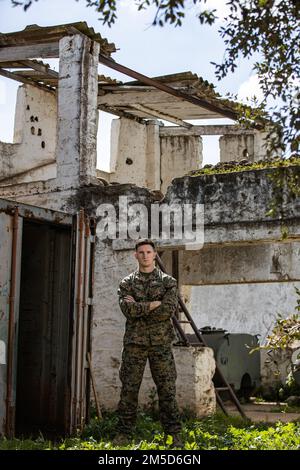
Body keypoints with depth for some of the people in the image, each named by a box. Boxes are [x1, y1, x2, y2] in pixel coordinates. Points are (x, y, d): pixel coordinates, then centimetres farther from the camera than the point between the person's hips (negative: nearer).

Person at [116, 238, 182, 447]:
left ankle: (175, 436, 5)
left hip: (160, 343, -1)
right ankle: (124, 434, 11)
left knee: (167, 390, 0)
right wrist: (155, 303, -12)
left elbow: (169, 310, -10)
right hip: (134, 342, 1)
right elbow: (128, 309, -8)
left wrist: (139, 307, -9)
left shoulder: (168, 282, 5)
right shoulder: (127, 283, 9)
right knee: (129, 390, 2)